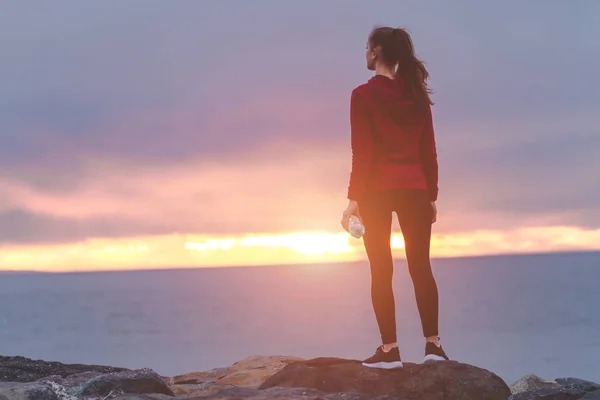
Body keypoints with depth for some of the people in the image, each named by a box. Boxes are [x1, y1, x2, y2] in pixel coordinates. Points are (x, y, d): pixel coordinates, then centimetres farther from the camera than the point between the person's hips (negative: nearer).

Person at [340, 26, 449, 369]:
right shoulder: (417, 93, 8)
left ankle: (390, 349, -2)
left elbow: (362, 153, -10)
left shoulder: (364, 95, -5)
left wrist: (354, 199, -8)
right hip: (415, 190, 4)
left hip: (377, 190, -4)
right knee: (421, 267, 7)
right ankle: (433, 344, 5)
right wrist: (432, 195, 13)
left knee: (381, 270, 0)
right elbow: (429, 151, 8)